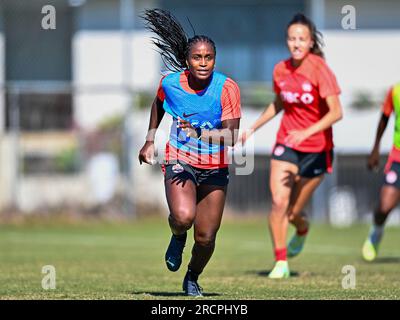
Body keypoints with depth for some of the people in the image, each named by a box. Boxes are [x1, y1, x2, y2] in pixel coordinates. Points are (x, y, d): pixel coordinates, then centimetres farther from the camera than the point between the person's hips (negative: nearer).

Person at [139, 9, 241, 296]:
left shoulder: (228, 88, -15)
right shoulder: (170, 83, -8)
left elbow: (231, 135, -22)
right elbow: (158, 104, 17)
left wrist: (201, 133, -37)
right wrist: (150, 140, 18)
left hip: (215, 169, 0)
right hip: (179, 163, 0)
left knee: (206, 238, 2)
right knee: (183, 216, -29)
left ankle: (193, 278, 34)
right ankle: (178, 237, 9)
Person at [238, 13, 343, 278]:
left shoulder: (319, 69, -17)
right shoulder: (281, 70, 0)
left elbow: (336, 112, -22)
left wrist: (306, 132, -33)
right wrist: (254, 128, 18)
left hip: (316, 149, -3)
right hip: (287, 144, 3)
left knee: (294, 212, 3)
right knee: (279, 202, -16)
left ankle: (302, 229, 41)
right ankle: (281, 263, -5)